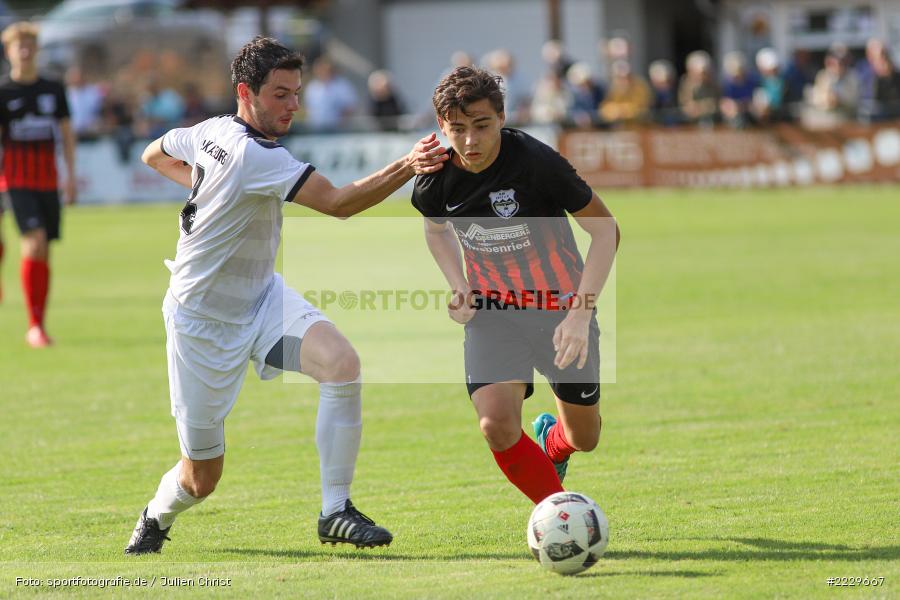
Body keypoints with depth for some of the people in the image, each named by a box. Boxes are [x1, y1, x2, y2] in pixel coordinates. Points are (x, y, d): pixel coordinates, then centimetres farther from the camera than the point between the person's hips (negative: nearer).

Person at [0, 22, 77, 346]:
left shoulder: (54, 90, 10)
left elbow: (66, 133, 14)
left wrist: (71, 175, 6)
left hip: (48, 179, 4)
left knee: (44, 252, 5)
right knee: (34, 240, -20)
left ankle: (38, 325, 14)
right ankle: (35, 326, -18)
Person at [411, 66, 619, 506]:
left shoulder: (536, 161, -24)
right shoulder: (436, 178, -13)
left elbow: (606, 230, -15)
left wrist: (581, 313, -23)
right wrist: (459, 288, -3)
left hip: (561, 308, -1)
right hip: (491, 312, 1)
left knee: (583, 437, 11)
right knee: (496, 425, -22)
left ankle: (551, 442, 51)